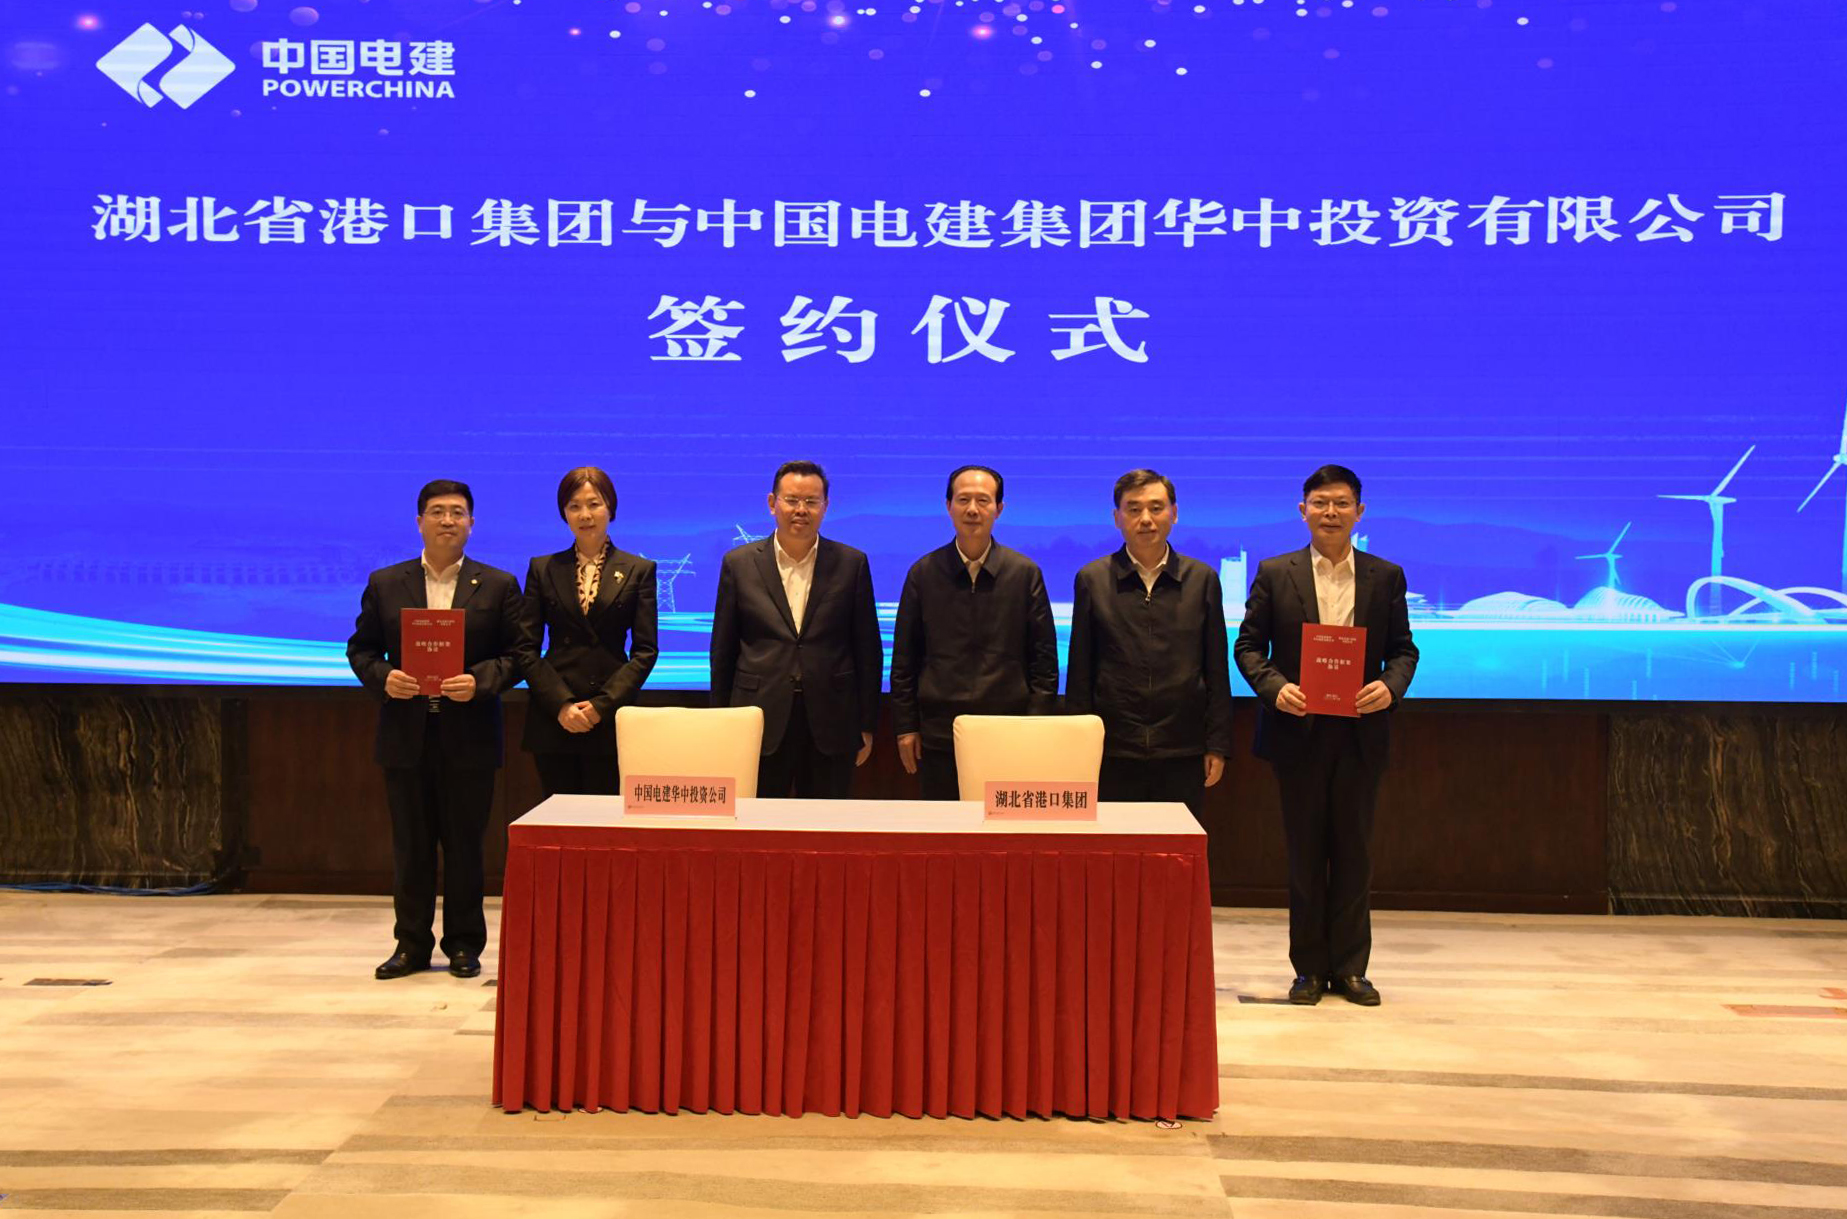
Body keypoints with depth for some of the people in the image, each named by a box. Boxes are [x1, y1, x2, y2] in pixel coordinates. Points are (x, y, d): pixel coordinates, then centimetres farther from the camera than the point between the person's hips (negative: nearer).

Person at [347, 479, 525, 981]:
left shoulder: (498, 586, 2)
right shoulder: (385, 583, 7)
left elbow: (515, 655, 0)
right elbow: (360, 648, 10)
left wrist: (479, 681, -17)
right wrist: (382, 677, -10)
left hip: (469, 737, -1)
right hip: (406, 736, 2)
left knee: (464, 844, 5)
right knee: (410, 845, 9)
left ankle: (464, 945, 18)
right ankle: (411, 944, 20)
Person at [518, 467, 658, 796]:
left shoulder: (639, 570, 6)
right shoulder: (542, 569, 10)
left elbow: (646, 650, 2)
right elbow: (527, 649, 5)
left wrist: (602, 704, -9)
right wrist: (560, 705, -8)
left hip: (611, 720, -1)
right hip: (552, 720, 1)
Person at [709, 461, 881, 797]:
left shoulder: (852, 564, 3)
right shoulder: (739, 564, 3)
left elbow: (868, 649, 6)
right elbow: (722, 650, 7)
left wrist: (867, 726, 4)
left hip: (831, 726, 0)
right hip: (760, 722, 0)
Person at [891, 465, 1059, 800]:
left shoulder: (1026, 573, 2)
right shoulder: (923, 573, 4)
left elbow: (1044, 657, 4)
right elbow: (904, 657, 7)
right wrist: (906, 726, 3)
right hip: (939, 733, 1)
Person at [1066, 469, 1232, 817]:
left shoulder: (1202, 579, 7)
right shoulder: (1092, 579, 5)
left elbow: (1217, 670, 8)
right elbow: (1079, 672, 6)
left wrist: (1218, 746, 4)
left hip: (1183, 753, 1)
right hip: (1112, 753, -1)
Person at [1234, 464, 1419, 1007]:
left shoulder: (1386, 576, 7)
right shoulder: (1275, 573, 2)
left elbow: (1403, 649, 8)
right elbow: (1248, 645, 2)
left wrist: (1390, 686, -12)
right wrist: (1274, 687, -15)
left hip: (1360, 732, 1)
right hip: (1298, 730, -1)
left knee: (1354, 851, 7)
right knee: (1305, 853, 6)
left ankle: (1349, 967, 18)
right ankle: (1309, 968, 16)